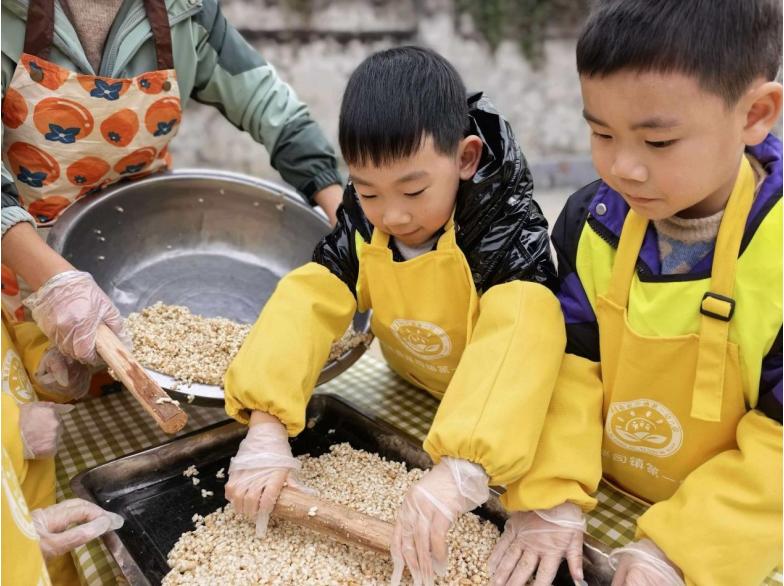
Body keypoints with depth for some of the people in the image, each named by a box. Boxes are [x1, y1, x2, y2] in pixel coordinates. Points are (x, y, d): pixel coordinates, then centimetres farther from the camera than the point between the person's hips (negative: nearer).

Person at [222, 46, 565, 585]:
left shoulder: (507, 224, -29)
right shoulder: (363, 223, -15)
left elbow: (518, 340, -44)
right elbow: (305, 302, -24)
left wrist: (458, 473, -57)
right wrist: (267, 427, -37)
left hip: (500, 433, -4)